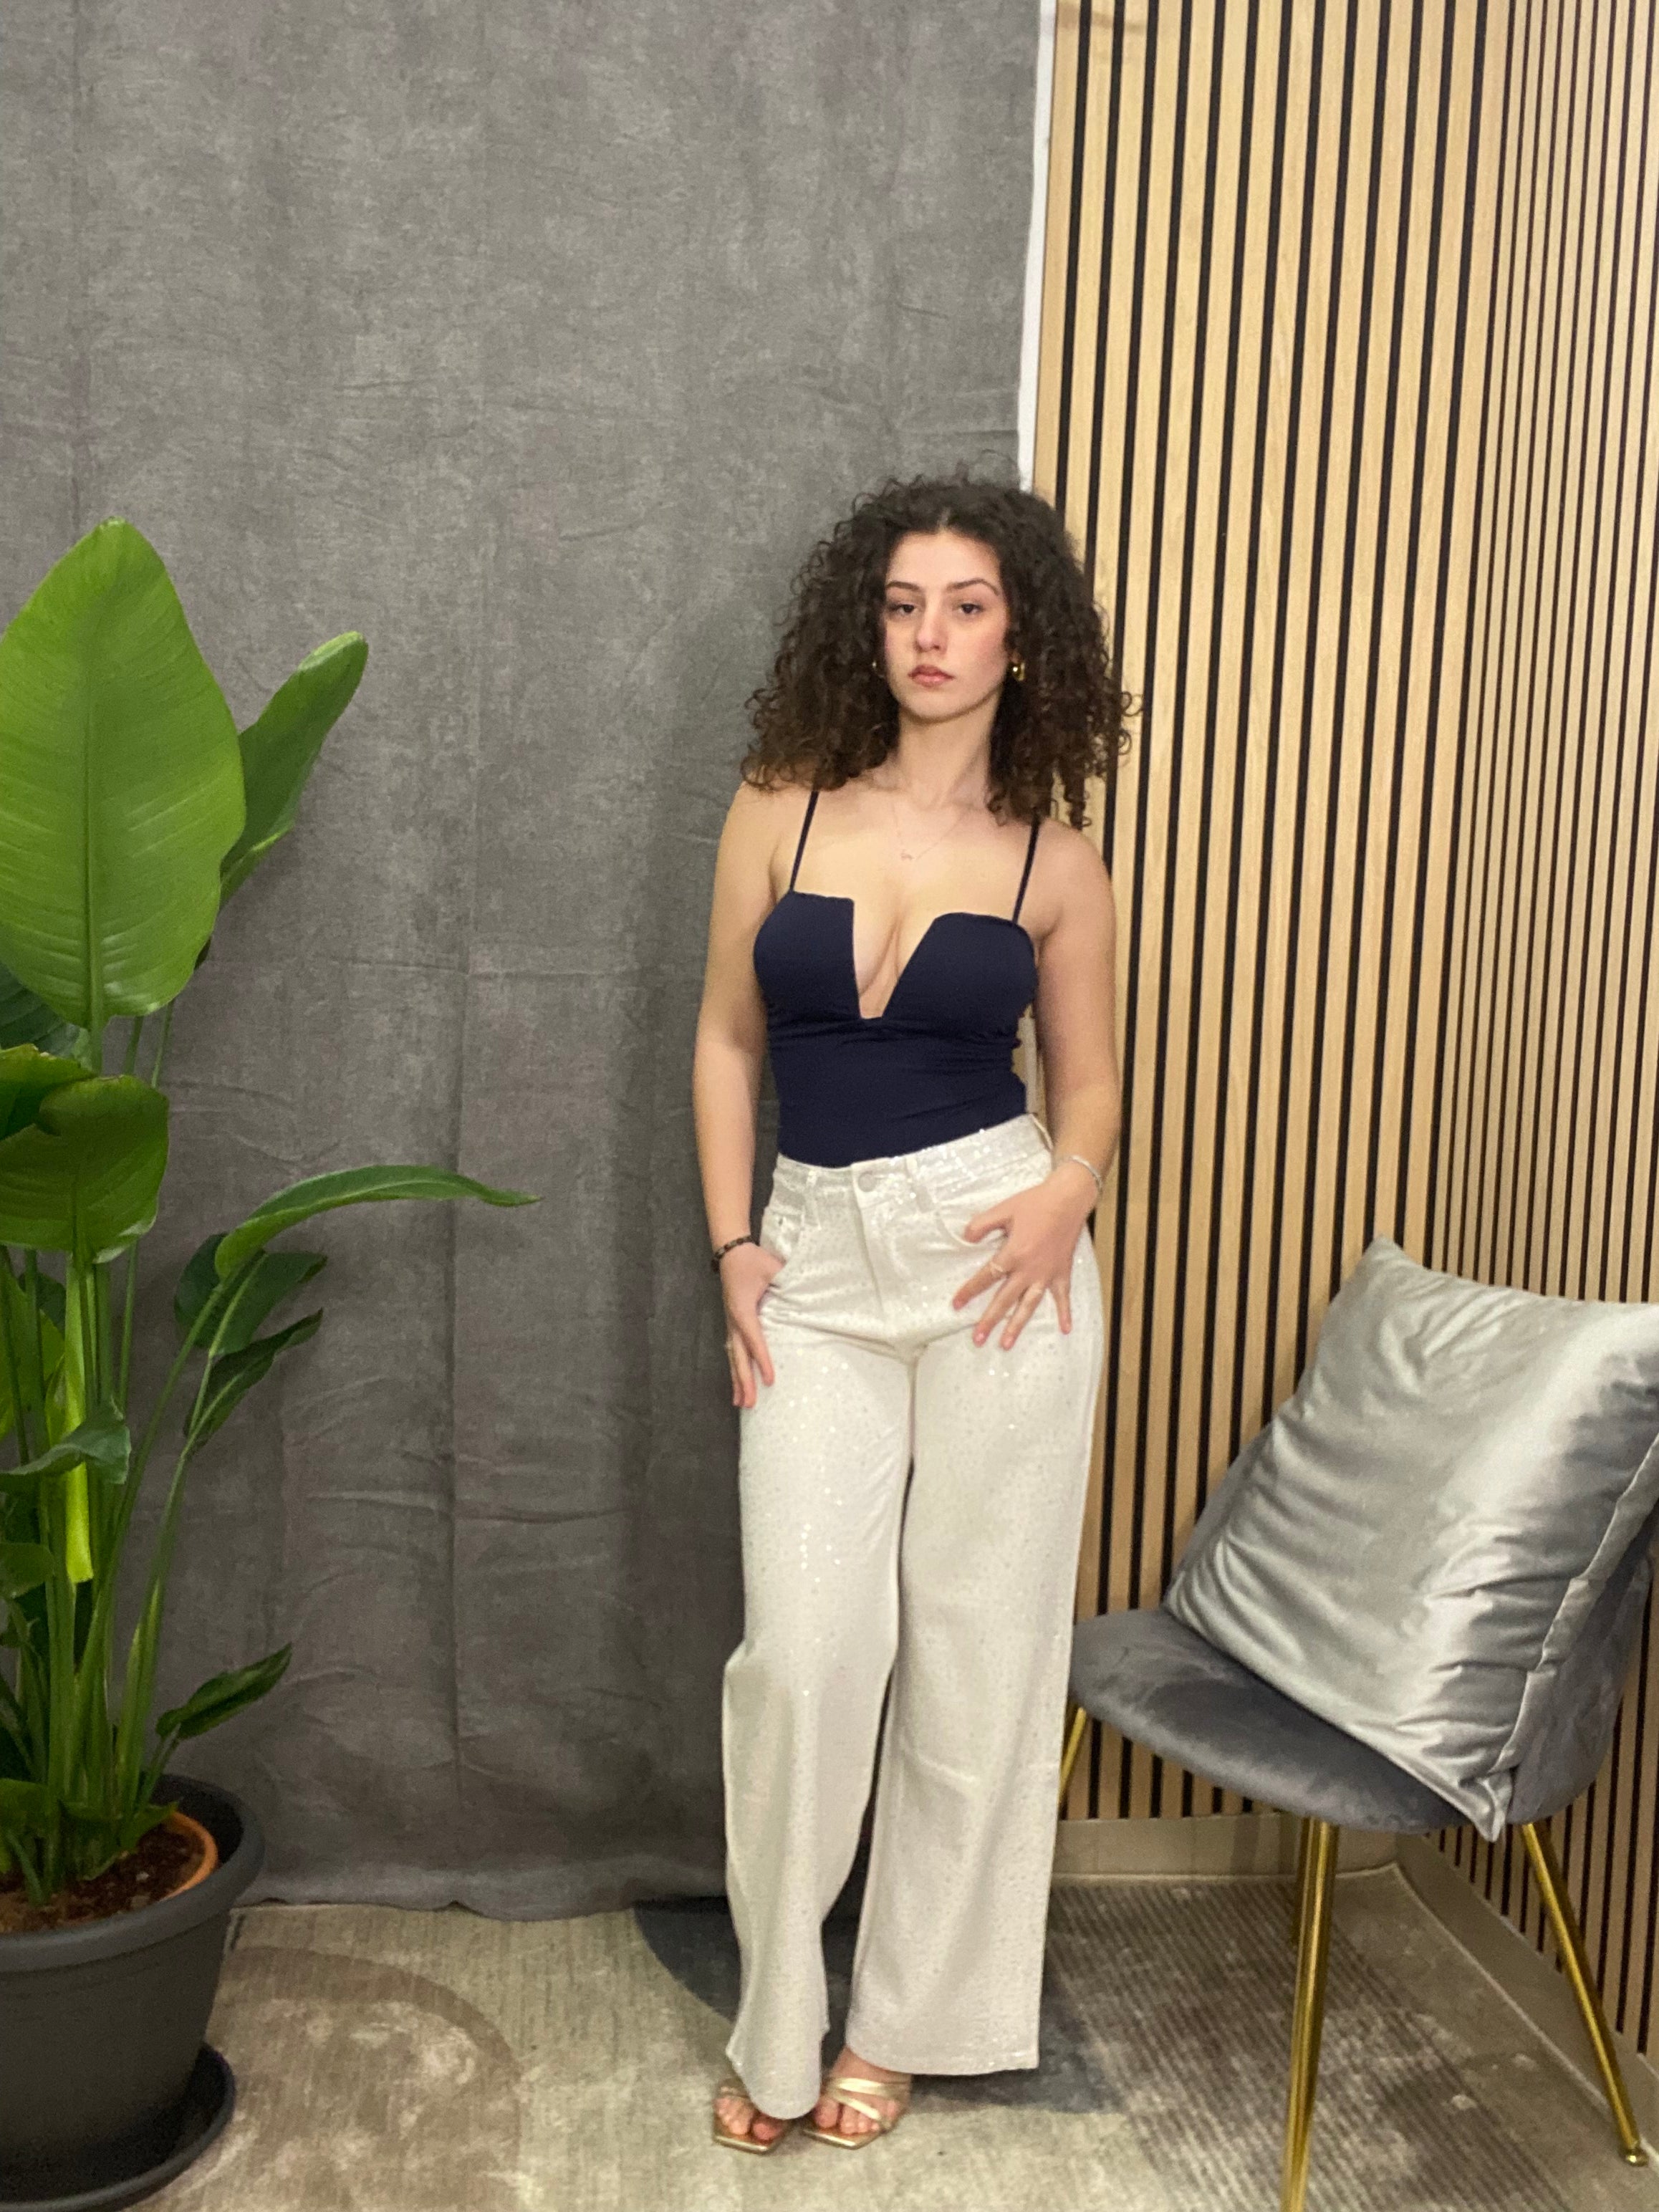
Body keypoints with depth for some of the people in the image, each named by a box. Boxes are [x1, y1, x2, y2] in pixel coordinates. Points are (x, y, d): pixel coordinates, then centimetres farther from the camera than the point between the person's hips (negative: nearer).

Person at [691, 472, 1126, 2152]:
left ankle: (905, 2016, 27)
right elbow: (727, 1038, 9)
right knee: (804, 1651, -2)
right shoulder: (779, 811, 3)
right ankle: (774, 2030, 21)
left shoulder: (1054, 860, 2)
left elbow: (1087, 1082, 11)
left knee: (974, 1648, 6)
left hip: (994, 1257, 0)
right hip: (817, 1263, 1)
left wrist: (1065, 1196, -11)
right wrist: (734, 1244, 0)